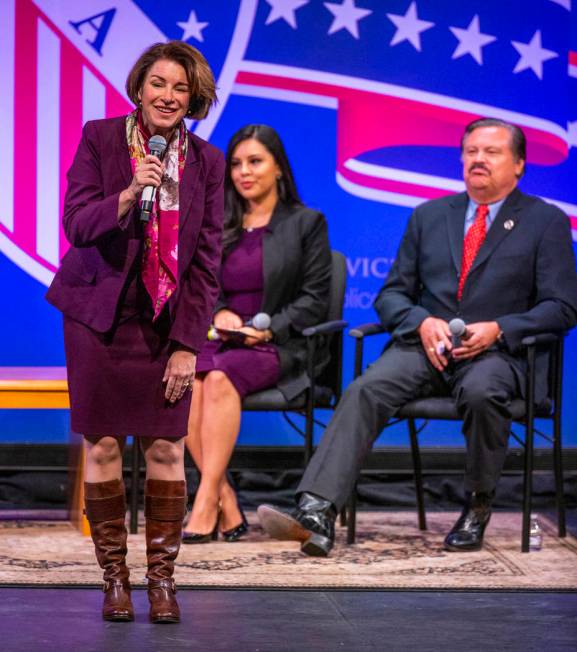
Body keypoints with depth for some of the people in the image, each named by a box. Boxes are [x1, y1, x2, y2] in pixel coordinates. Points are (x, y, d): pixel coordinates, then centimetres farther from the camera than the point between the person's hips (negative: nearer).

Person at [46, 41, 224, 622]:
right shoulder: (100, 139, -4)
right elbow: (77, 225, -10)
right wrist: (127, 196, -28)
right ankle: (114, 578, 11)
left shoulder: (206, 162, 0)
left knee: (167, 449, -2)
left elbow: (207, 261, 1)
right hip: (100, 314, -1)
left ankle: (162, 580, 8)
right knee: (103, 447, 0)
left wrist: (187, 344, -3)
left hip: (169, 323, 1)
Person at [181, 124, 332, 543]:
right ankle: (227, 508, -31)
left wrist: (268, 329, -13)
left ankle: (206, 505, -38)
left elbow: (314, 299, 1)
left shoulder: (306, 223, 8)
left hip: (277, 348, -4)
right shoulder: (218, 227, 21)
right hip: (218, 339, 4)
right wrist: (218, 313, -4)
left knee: (220, 377, -37)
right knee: (187, 379, -33)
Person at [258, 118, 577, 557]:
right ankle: (316, 514, -41)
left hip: (497, 353, -3)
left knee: (481, 392, -38)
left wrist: (498, 330, -16)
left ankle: (478, 509, -14)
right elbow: (392, 294, 16)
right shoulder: (429, 216, 19)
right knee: (367, 389, -27)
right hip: (426, 346, 3)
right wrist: (422, 323, -8)